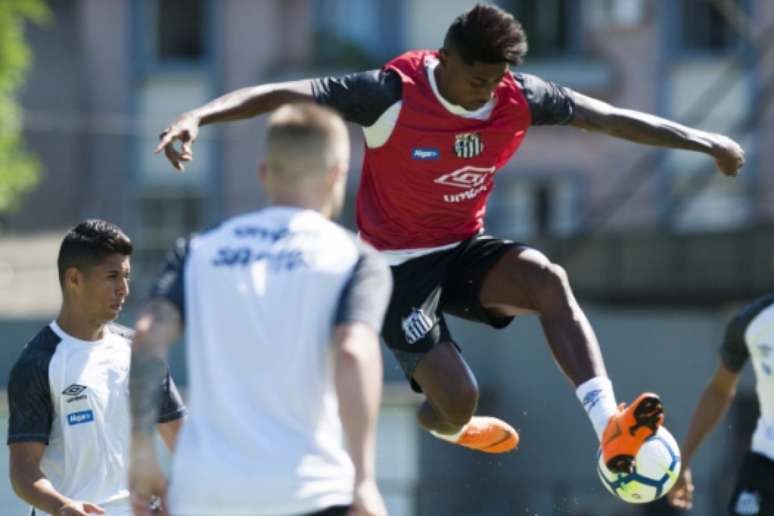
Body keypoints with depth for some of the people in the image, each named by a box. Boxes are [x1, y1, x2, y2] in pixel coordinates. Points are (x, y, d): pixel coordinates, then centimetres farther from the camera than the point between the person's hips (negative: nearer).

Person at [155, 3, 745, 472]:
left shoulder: (519, 98, -9)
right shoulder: (393, 93, -23)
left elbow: (611, 118, 1)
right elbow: (285, 94, -25)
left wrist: (707, 142, 3)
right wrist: (198, 117, -38)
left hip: (465, 252, 4)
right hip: (400, 266, -4)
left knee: (548, 279, -27)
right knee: (458, 399, -13)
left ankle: (609, 428, -33)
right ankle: (442, 425, 29)